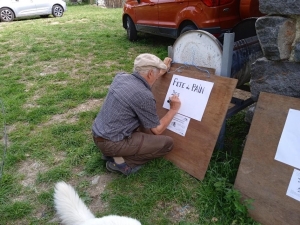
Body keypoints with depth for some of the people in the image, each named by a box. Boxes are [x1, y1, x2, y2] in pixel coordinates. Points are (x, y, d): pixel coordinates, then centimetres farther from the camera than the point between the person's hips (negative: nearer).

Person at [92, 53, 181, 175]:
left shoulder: (121, 76, 0)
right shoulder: (144, 96, -22)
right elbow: (157, 130, -8)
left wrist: (162, 70, 33)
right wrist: (174, 109, 3)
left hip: (98, 134, 8)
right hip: (111, 142, -8)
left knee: (143, 121, 30)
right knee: (167, 143, -3)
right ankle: (122, 161, -1)